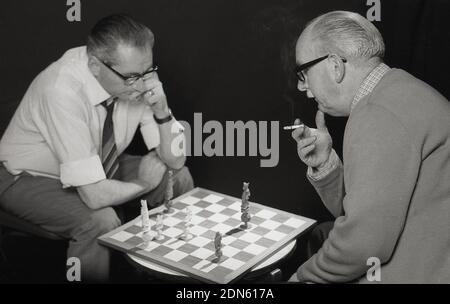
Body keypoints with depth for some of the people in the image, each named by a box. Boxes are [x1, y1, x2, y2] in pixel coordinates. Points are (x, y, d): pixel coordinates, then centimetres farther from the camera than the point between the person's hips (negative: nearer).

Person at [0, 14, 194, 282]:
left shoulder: (139, 77, -19)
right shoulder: (63, 89, -37)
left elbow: (175, 159, -12)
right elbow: (95, 195, -37)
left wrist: (161, 111, -30)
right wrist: (145, 183, -19)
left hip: (97, 167, 6)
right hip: (31, 179, -6)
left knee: (179, 178, -5)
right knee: (100, 221, -32)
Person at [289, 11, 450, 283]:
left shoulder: (381, 115, -21)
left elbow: (362, 241, -25)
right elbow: (359, 215, 13)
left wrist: (304, 275, -9)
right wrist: (324, 164, -2)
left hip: (420, 274, -9)